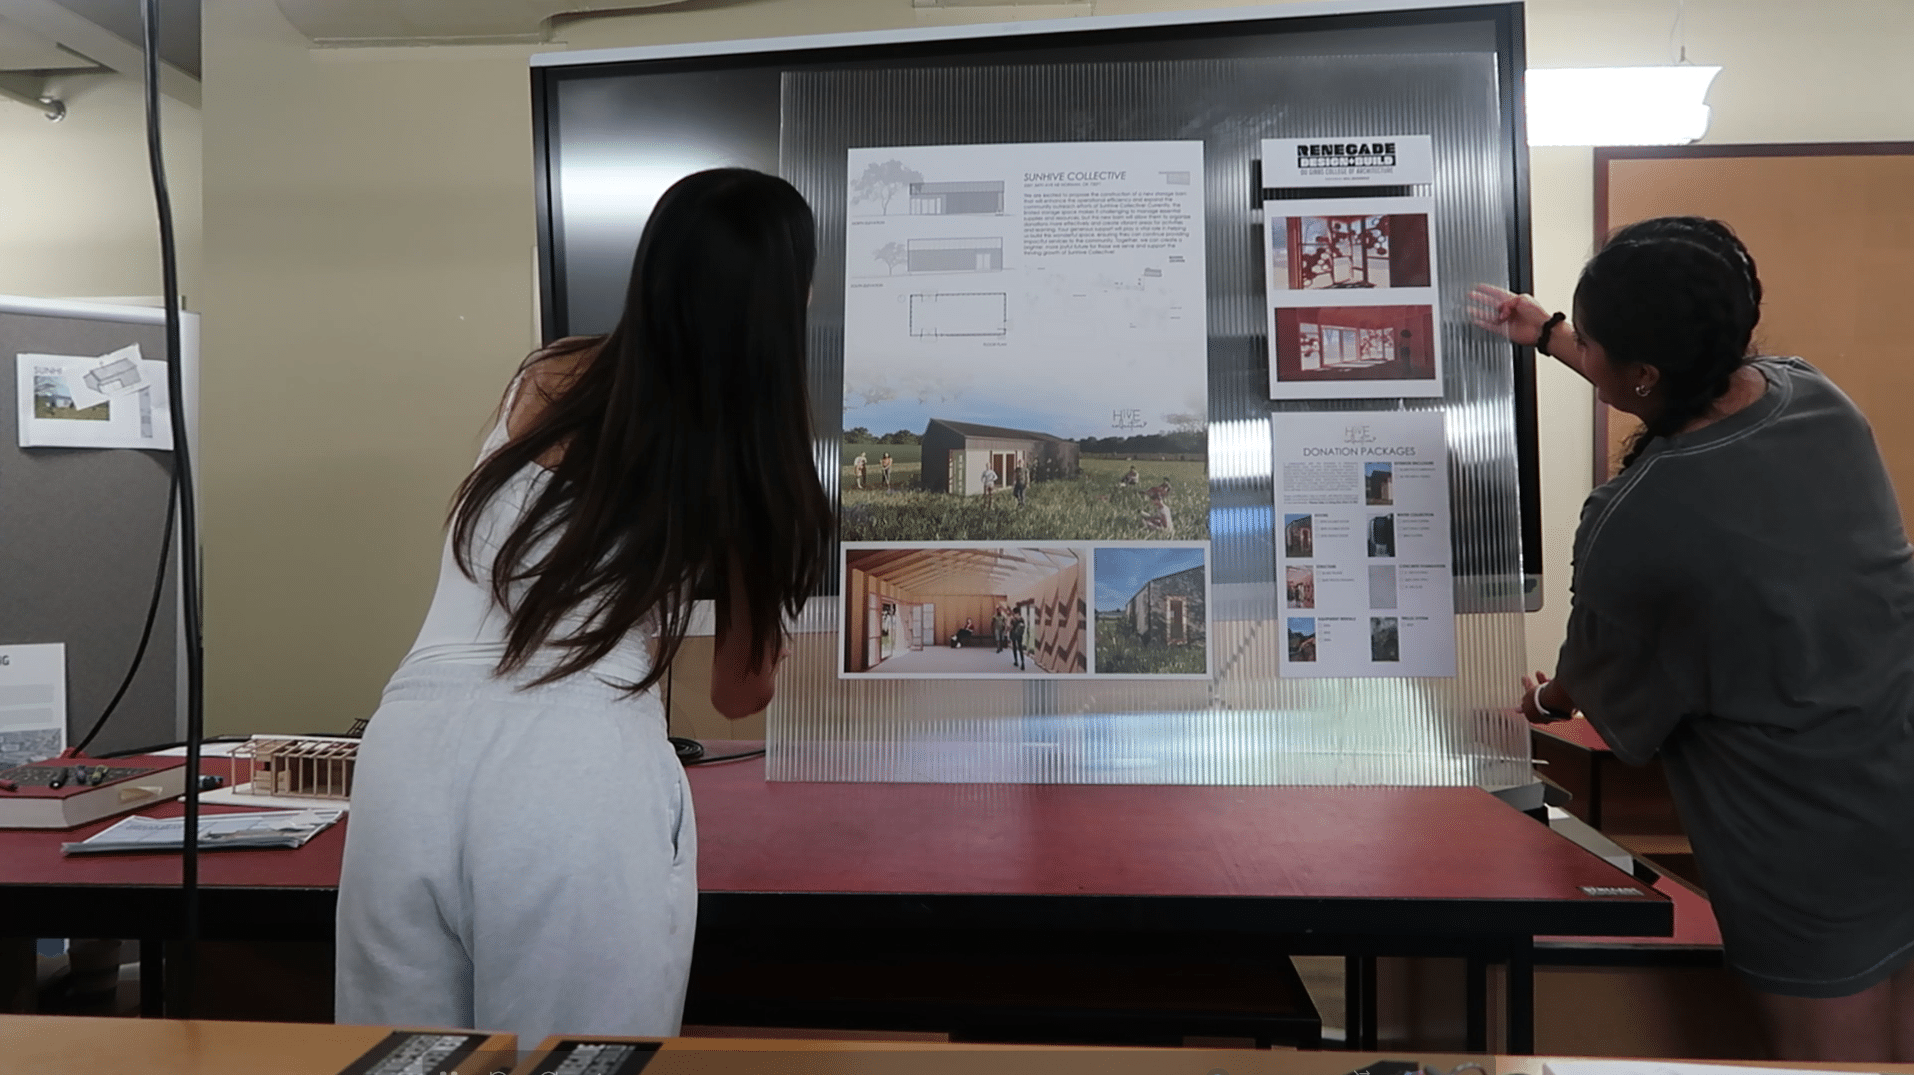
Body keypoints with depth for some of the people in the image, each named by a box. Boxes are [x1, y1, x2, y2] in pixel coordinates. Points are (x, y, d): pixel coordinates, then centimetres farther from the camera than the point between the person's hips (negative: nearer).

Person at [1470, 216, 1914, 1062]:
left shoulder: (1631, 527, -26)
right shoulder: (1813, 395, -6)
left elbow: (1599, 684, -5)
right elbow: (1685, 394, 19)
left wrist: (1546, 702, 19)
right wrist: (1546, 337, 29)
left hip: (1819, 847, -7)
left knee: (1833, 1051, 15)